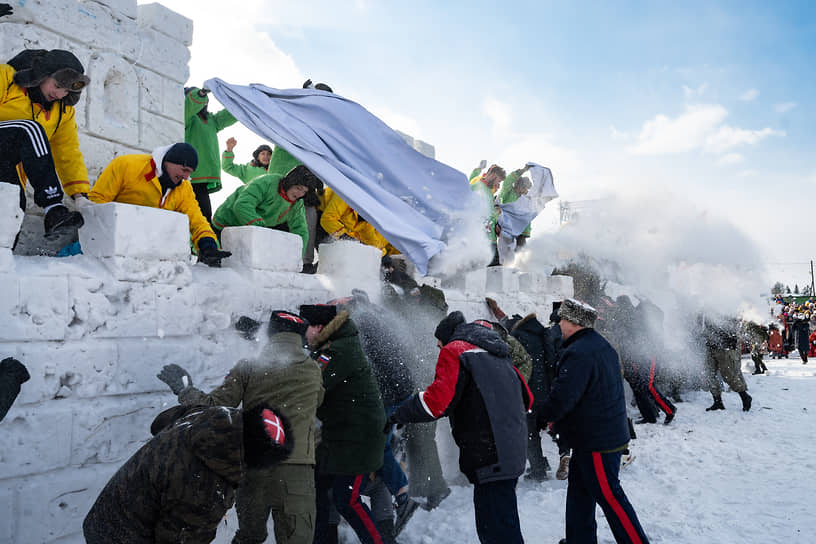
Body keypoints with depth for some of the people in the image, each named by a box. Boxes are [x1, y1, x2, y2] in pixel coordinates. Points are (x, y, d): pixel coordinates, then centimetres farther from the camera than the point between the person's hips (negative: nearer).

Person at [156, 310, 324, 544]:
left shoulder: (247, 368, -1)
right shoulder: (313, 370, 3)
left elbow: (214, 407, -2)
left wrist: (184, 389, 13)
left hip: (252, 470, 2)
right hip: (296, 470, -1)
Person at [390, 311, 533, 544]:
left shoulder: (454, 351, -4)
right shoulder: (498, 355, 21)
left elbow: (438, 401, -17)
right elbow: (526, 398, 23)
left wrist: (398, 415, -6)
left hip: (490, 458, -9)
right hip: (514, 453, 9)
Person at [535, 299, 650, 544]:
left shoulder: (578, 353, -23)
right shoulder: (602, 345, 11)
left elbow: (561, 398, -27)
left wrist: (541, 416, -8)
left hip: (598, 442, -10)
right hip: (608, 433, 10)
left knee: (609, 495, 0)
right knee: (579, 491, 18)